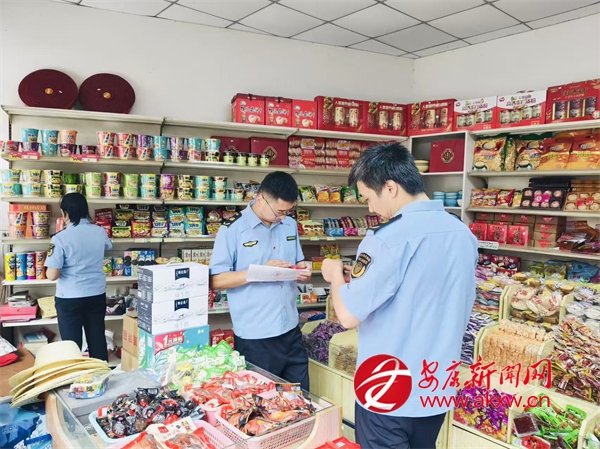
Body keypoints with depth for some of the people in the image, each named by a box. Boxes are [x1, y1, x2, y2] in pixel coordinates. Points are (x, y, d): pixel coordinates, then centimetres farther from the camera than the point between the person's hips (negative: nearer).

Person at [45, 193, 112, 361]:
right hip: (97, 295, 4)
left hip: (70, 298, -4)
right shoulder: (100, 232, -2)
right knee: (97, 339, 14)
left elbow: (52, 275, -16)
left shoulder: (60, 238, -15)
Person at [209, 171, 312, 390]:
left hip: (291, 331, 5)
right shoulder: (233, 229, -11)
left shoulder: (290, 225, 7)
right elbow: (216, 280, -12)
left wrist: (302, 270, -6)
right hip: (254, 337, -5)